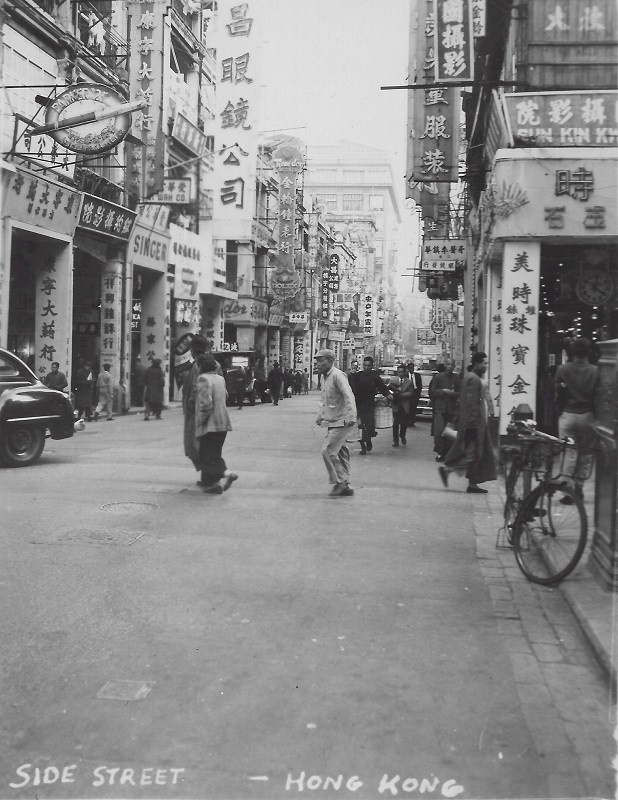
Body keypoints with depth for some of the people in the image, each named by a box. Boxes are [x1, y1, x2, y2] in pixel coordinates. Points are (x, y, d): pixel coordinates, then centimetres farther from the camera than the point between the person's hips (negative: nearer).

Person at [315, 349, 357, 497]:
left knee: (327, 451, -13)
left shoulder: (337, 375, -14)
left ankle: (340, 482, -3)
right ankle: (345, 486, 17)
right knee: (340, 454, 12)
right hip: (332, 423, 10)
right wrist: (320, 417, 27)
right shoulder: (326, 378, 15)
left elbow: (348, 396, -25)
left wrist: (351, 416, -34)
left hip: (341, 423, -9)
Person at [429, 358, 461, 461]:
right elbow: (432, 392, 3)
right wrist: (443, 391, -10)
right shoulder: (438, 377, 4)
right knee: (439, 431, -9)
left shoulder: (457, 378, 7)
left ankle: (447, 453, 10)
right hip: (440, 408, -2)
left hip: (452, 409, 2)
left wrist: (454, 393, -11)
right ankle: (439, 452, 4)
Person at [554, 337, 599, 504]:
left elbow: (558, 394, -1)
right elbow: (598, 396, -5)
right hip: (588, 416, 0)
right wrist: (597, 415, 8)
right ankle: (578, 487, 17)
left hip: (567, 415, 0)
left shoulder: (562, 369, -4)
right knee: (586, 453, 13)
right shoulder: (595, 371, -5)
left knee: (569, 453, 4)